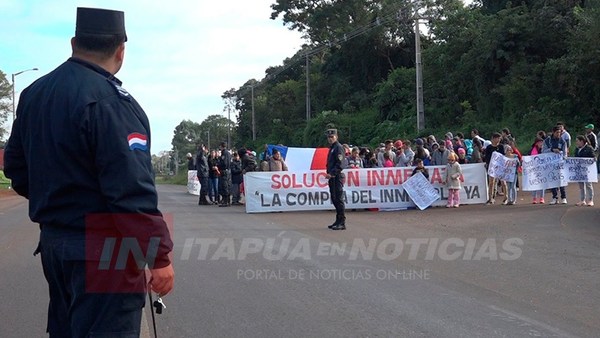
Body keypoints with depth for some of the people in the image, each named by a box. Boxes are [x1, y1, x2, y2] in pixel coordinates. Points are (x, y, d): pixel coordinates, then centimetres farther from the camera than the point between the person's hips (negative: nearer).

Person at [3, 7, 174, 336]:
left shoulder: (34, 93, 9)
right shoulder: (110, 100, -18)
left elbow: (15, 166, 16)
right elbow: (131, 189, -24)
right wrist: (159, 256, -20)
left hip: (52, 239, 9)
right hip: (100, 250, -9)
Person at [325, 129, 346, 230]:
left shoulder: (338, 147, -10)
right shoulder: (332, 148, 20)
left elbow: (339, 164, -19)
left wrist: (331, 174, -23)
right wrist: (329, 175, 16)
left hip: (337, 177, -10)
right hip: (332, 178, 10)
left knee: (338, 199, -9)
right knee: (334, 199, 13)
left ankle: (342, 223, -8)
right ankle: (338, 221, 19)